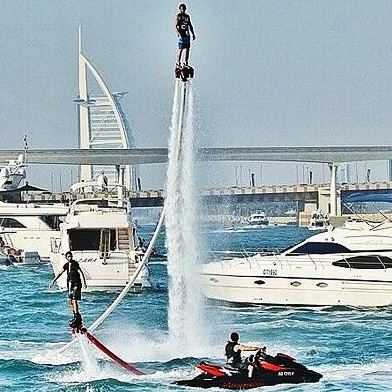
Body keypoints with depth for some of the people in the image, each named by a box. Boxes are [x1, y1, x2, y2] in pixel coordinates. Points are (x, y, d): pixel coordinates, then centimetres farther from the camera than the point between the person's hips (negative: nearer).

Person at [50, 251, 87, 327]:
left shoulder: (75, 264, -11)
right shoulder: (66, 265, 9)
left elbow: (81, 273, -18)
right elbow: (60, 274, 18)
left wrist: (84, 283, -29)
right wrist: (53, 281, 18)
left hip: (76, 284, -8)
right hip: (70, 284, 8)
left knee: (74, 300, -16)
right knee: (70, 301, 10)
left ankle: (77, 316, -15)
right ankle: (76, 315, 22)